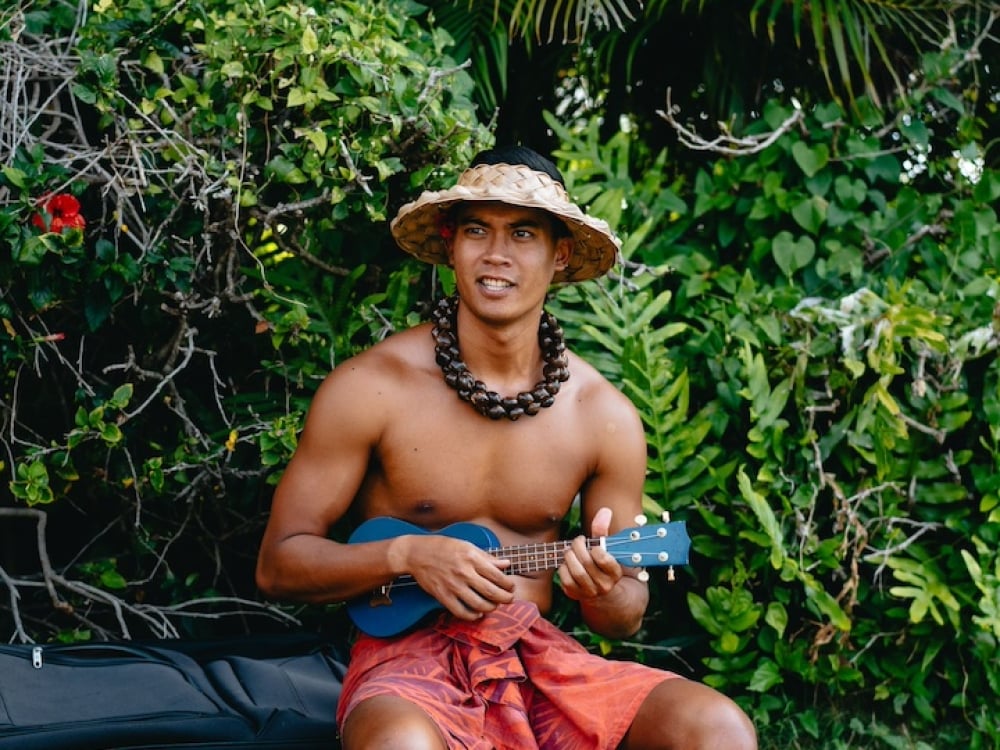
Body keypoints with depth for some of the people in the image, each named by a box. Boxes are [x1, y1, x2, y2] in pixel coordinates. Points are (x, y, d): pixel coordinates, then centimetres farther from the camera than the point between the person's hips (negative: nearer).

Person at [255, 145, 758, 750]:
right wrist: (405, 554, -17)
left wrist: (604, 591, -13)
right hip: (410, 653, -4)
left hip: (538, 655, 4)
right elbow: (278, 564, -1)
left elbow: (627, 618, 11)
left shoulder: (605, 416, 3)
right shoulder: (372, 386, -5)